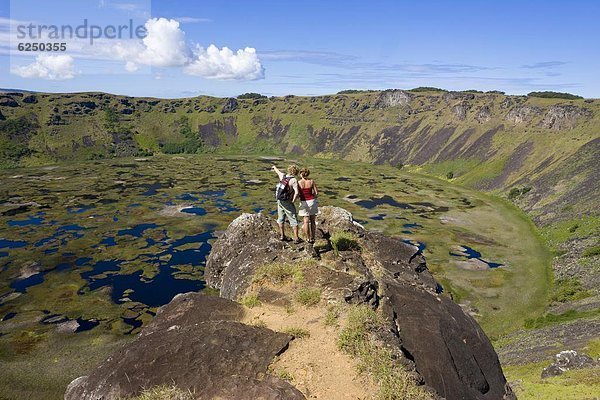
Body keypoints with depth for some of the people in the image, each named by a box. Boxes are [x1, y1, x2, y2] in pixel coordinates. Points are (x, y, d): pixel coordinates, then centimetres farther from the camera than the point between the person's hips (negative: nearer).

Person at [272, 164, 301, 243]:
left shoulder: (283, 176, 0)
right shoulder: (293, 180, -19)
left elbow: (278, 171, 24)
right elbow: (296, 193, -31)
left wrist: (274, 167, 46)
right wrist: (293, 201, -14)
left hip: (279, 200, 6)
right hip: (287, 202, -6)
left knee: (281, 218, 19)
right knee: (293, 220, 1)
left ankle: (282, 235, 28)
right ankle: (296, 238, 2)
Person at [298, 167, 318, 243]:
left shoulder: (298, 183, -9)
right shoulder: (311, 181, -4)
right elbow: (316, 193, -3)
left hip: (304, 203, -1)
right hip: (312, 202, 1)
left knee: (306, 221, 7)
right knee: (312, 221, 11)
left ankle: (308, 239, 11)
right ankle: (312, 238, 15)